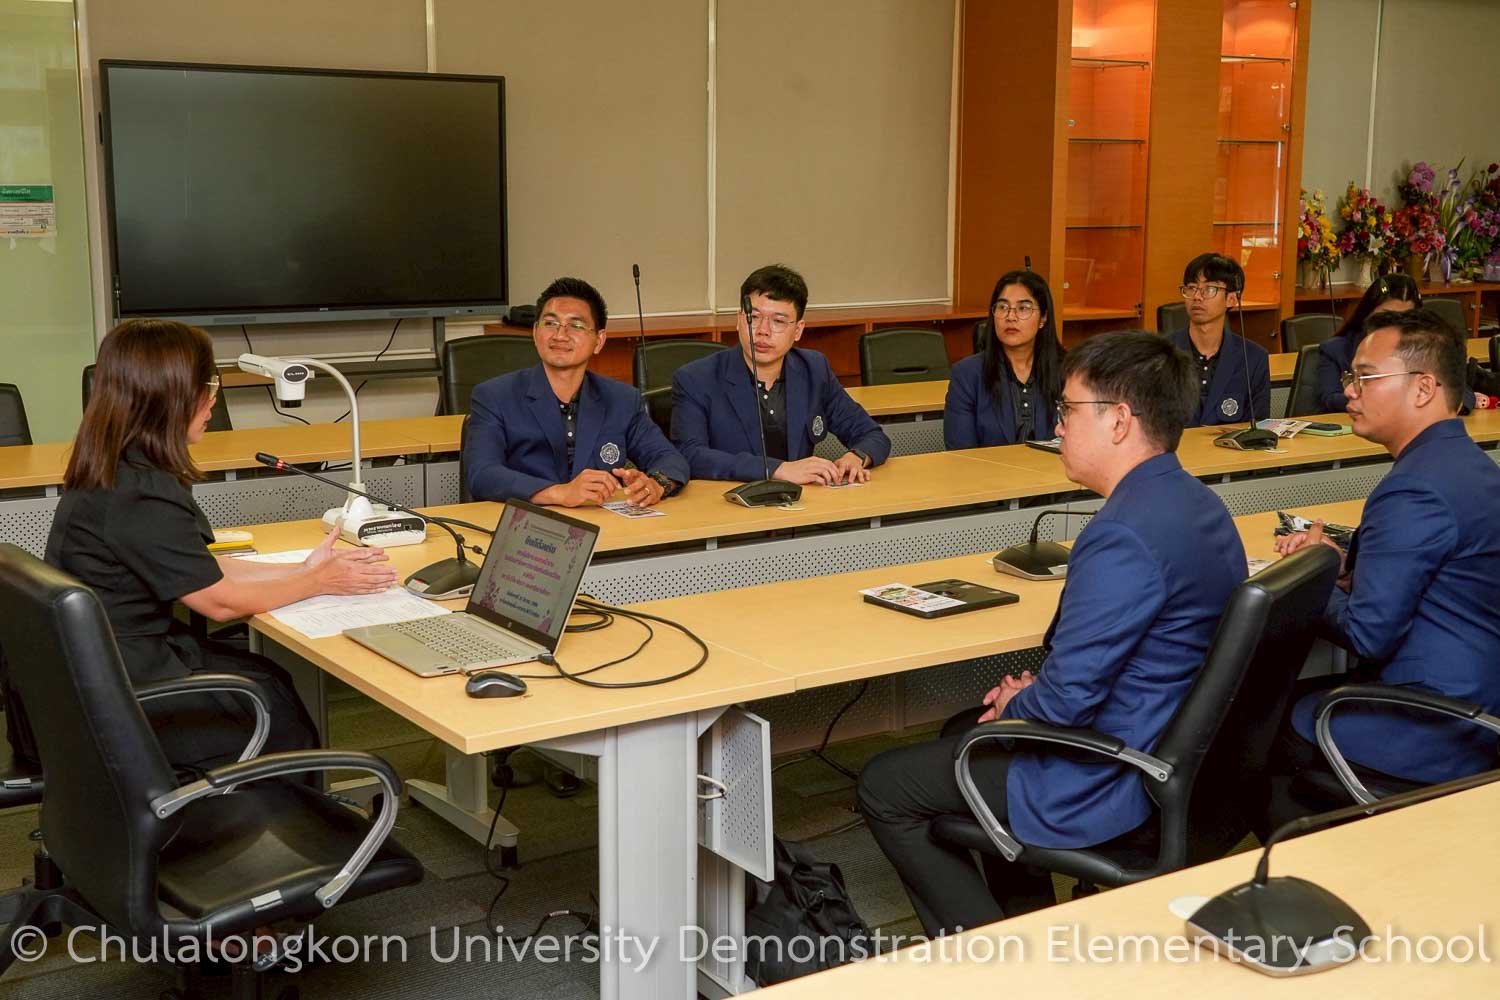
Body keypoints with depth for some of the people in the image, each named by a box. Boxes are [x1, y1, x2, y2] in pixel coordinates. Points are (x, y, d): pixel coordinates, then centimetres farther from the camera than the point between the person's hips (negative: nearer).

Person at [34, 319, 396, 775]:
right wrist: (319, 581, -3)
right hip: (117, 698, -9)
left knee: (269, 679, 17)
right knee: (281, 713, 8)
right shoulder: (140, 496, -27)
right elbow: (220, 601, -17)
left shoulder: (113, 470, 2)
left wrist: (301, 569, 6)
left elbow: (201, 569, 8)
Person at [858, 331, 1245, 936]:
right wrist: (1035, 692, 4)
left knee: (884, 788, 3)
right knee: (963, 732, 30)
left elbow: (1067, 700, -28)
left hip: (1109, 785, -10)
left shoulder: (1123, 536, -30)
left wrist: (1017, 704, -6)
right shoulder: (1200, 506, 4)